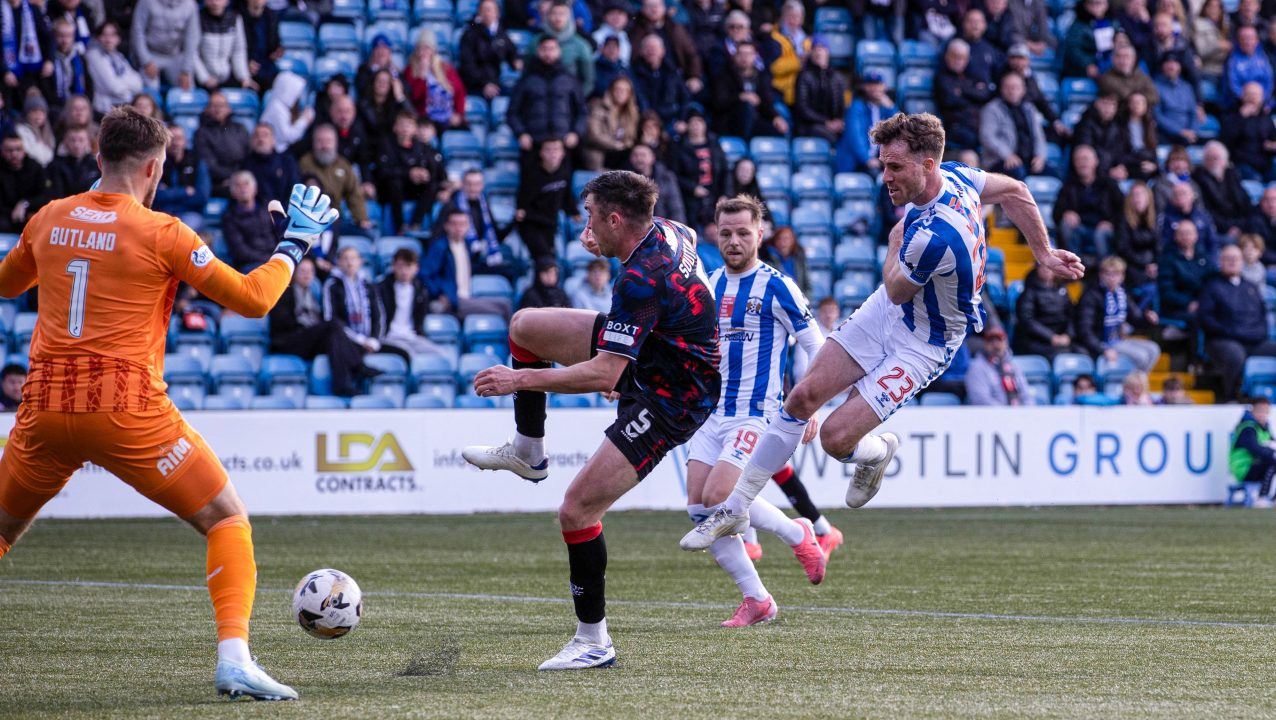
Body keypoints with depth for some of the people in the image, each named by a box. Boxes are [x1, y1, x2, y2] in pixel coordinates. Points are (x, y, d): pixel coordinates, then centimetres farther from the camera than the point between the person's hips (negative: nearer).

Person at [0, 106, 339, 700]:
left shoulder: (50, 220, 9)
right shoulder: (161, 233, -5)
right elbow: (251, 298, -4)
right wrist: (294, 244, 10)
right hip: (128, 413, -4)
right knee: (227, 519, 6)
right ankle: (234, 657, -10)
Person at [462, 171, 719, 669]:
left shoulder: (640, 281, -33)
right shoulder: (668, 231, -5)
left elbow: (604, 375, -34)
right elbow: (688, 238, 23)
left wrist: (522, 378, -26)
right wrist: (608, 248, 18)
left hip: (668, 403, -10)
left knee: (576, 512, -13)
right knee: (525, 325, 11)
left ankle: (593, 641, -1)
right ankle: (527, 451, 26)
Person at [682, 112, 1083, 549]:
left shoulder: (933, 236, -37)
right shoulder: (952, 175, -12)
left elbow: (896, 291, -17)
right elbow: (1015, 192, 6)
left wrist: (895, 242, 0)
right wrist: (1044, 254, 13)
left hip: (923, 345, -8)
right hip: (885, 313, 8)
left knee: (835, 438, -14)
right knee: (804, 396, 0)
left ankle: (879, 452, 25)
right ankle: (735, 510, 8)